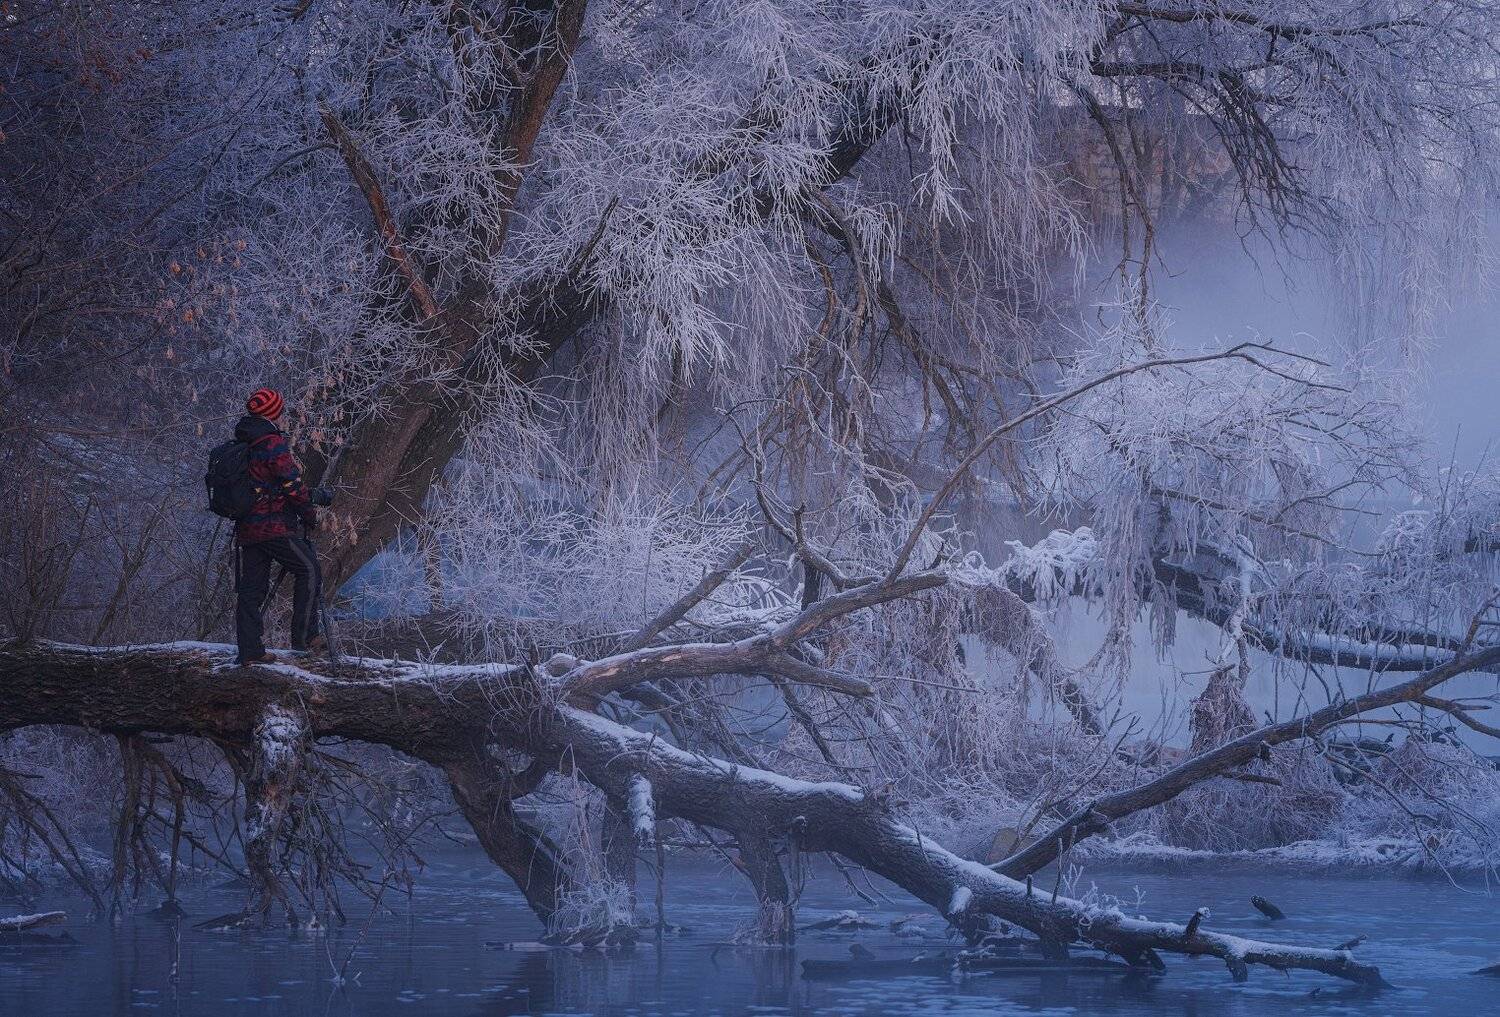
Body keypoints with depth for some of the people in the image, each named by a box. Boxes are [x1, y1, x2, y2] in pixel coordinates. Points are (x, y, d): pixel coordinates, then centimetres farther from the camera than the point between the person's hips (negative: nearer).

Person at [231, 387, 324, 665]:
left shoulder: (238, 446, 13)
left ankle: (250, 651, 7)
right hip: (275, 526, -8)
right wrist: (310, 513, -1)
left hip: (245, 528, 8)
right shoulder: (274, 444, -13)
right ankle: (304, 635, 2)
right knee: (309, 570, 5)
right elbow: (293, 484, -15)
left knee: (250, 588, 8)